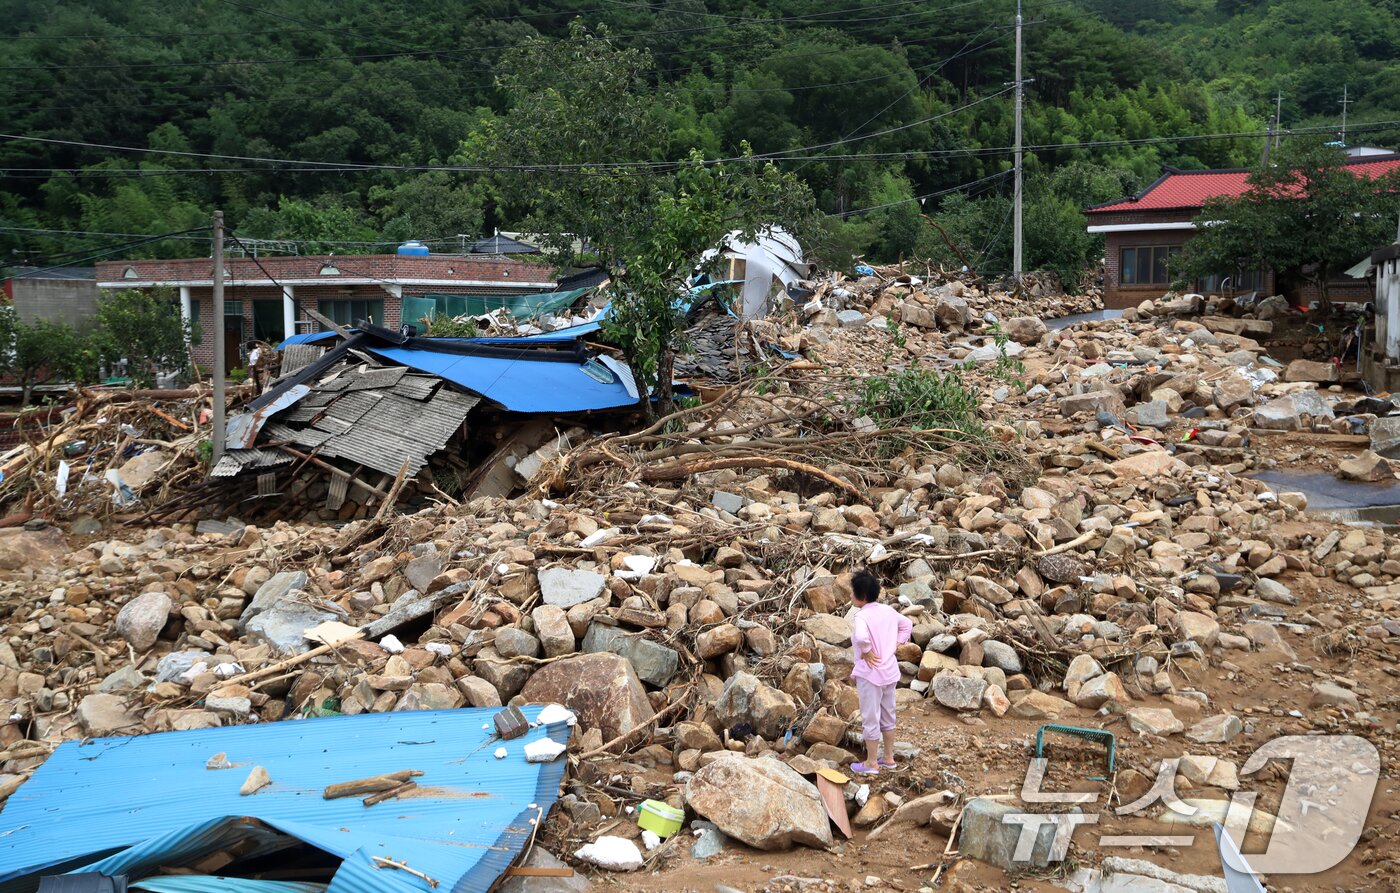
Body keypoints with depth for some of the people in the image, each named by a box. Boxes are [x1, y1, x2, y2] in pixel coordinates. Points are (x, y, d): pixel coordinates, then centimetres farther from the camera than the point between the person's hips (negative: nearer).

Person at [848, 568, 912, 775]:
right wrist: (895, 645, 10)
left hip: (870, 674, -8)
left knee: (870, 719, 6)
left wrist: (866, 652, -23)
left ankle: (871, 763, 17)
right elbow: (907, 625, 16)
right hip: (890, 671, 8)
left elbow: (861, 637, -41)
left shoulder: (862, 615, -22)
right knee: (887, 717, 20)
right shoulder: (888, 610, 2)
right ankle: (889, 757, 32)